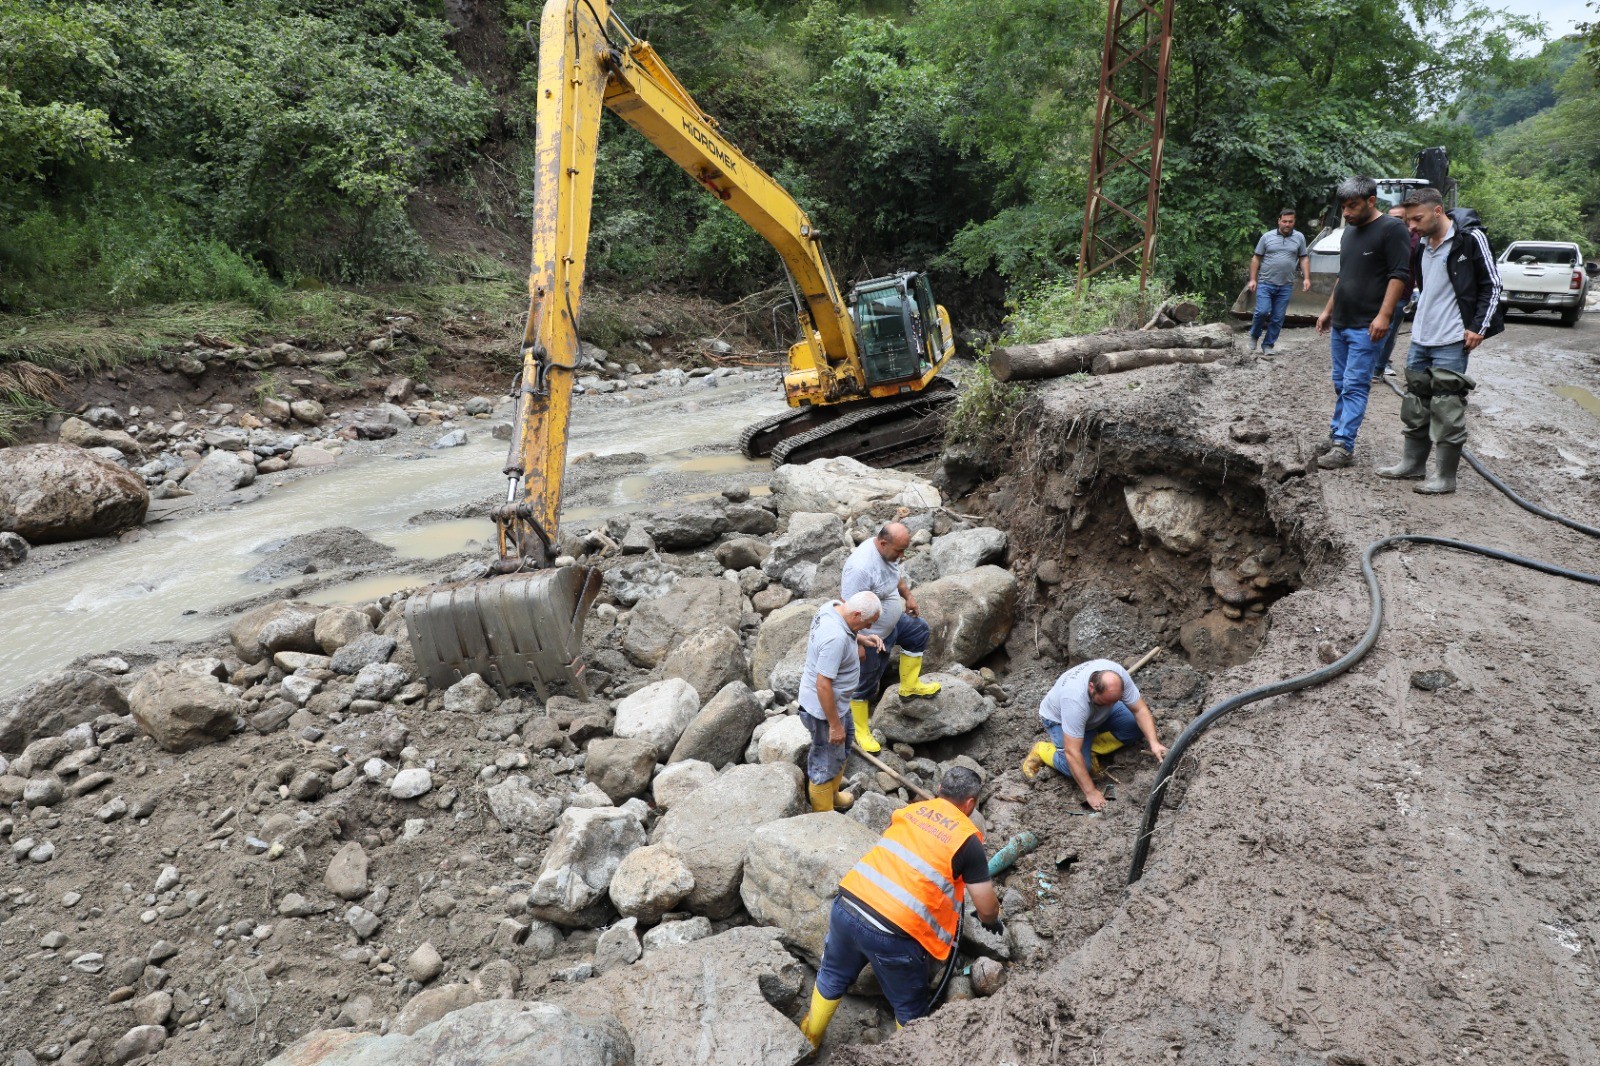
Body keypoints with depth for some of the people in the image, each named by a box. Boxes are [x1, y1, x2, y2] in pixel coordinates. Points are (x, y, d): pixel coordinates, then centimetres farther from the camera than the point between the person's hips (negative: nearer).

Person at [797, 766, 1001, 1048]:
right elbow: (986, 907, 5)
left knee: (832, 977, 31)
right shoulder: (968, 840, 1)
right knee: (910, 1008, 21)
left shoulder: (910, 810, 15)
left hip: (846, 905, 6)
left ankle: (808, 1040, 49)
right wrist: (991, 921, 29)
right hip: (891, 932, -5)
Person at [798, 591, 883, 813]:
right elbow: (823, 685, -32)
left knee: (838, 753, 29)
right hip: (824, 709, -10)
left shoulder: (833, 606, -9)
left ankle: (832, 794, 51)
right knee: (826, 762, 10)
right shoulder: (835, 638, -37)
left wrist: (861, 639, 0)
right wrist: (834, 725, -23)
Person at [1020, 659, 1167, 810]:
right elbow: (1072, 752, -41)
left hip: (1098, 715, 6)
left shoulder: (1118, 675, -31)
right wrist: (1090, 792, -38)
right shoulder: (1075, 699, -44)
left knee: (1139, 725, -14)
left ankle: (1090, 748, -4)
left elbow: (1140, 709, -19)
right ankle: (1042, 751, 1)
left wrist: (1153, 743, -32)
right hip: (1060, 718, -6)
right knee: (1077, 766, -25)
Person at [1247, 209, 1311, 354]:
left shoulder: (1299, 237, 7)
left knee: (1278, 318, 3)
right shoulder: (1267, 236, 2)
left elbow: (1304, 259, 9)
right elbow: (1256, 259, 3)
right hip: (1265, 283, -2)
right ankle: (1254, 336, 11)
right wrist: (1253, 279, -3)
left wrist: (1307, 278, -1)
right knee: (1262, 311, -14)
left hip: (1285, 286, 2)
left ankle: (1268, 344, 15)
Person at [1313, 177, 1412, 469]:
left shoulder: (1392, 229, -9)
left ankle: (1343, 446, -8)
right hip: (1341, 323, 8)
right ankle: (1336, 435, 18)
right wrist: (1329, 310, 24)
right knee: (1341, 384, 11)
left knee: (1354, 385, -8)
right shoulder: (1350, 230, 17)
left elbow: (1400, 275, -15)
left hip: (1367, 327, -8)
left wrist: (1384, 316, -22)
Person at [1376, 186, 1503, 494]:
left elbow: (1491, 284, -8)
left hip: (1452, 342, -7)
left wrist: (1478, 327, -12)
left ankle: (1445, 477, 3)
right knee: (1415, 403, 14)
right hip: (1420, 339, 7)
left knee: (1447, 409, -4)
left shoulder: (1470, 238, -11)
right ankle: (1413, 463, 26)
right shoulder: (1422, 243, 10)